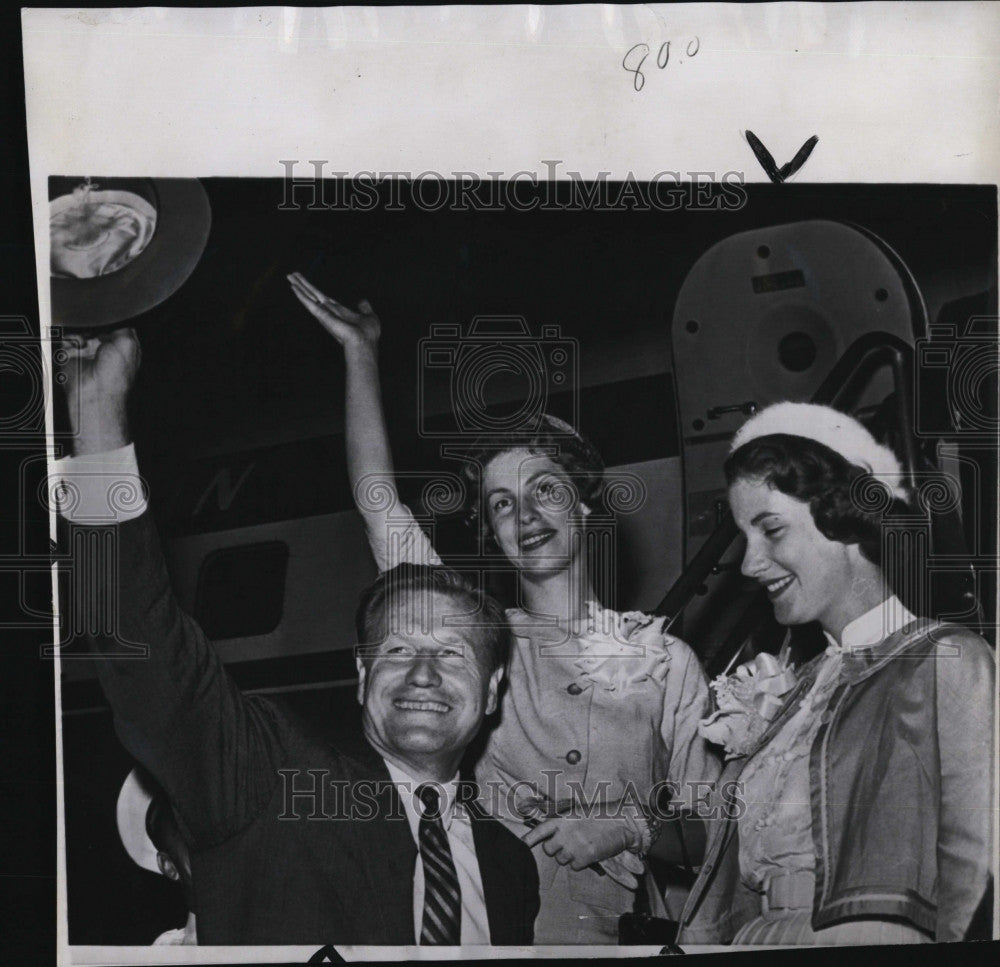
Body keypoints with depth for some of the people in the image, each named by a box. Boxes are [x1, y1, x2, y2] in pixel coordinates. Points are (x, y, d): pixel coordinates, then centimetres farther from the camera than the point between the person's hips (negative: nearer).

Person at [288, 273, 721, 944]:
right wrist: (360, 354, 5)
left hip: (612, 933, -1)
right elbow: (379, 500, 4)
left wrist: (629, 828, -10)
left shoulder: (665, 658, 6)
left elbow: (710, 832, 8)